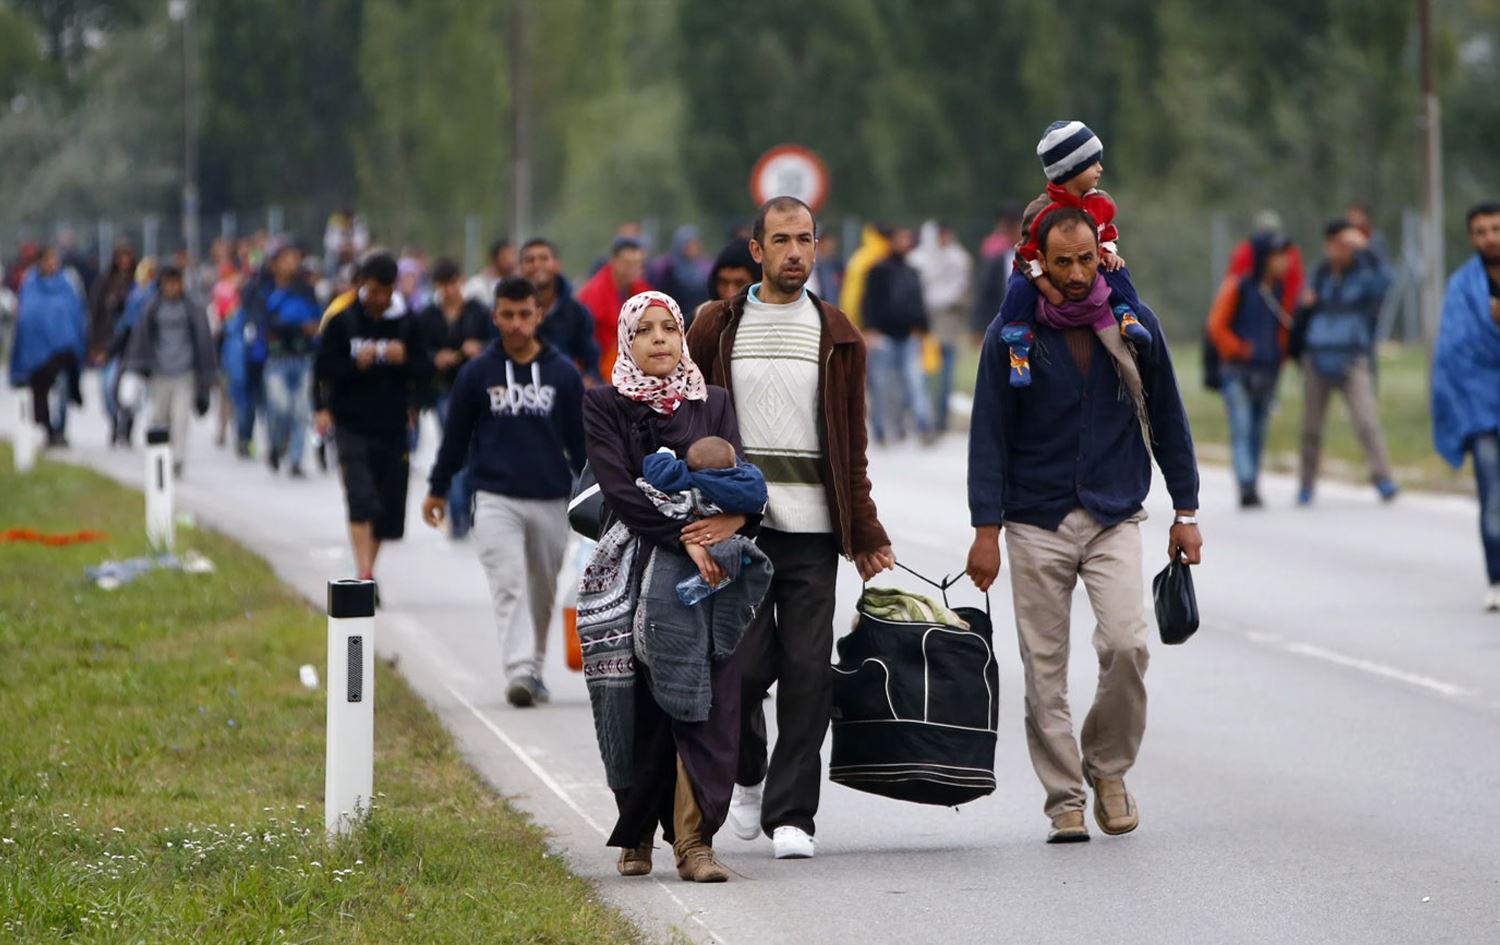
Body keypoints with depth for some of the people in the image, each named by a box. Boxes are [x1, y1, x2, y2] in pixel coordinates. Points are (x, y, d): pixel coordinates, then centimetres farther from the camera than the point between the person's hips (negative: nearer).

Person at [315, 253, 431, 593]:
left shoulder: (406, 323, 6)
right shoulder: (342, 321, -1)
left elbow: (425, 371, 6)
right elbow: (324, 369, -2)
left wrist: (403, 360, -14)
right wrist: (356, 364, -20)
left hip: (392, 426, 3)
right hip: (353, 425, -3)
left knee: (388, 507, 7)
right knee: (362, 500, -18)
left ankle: (368, 570, 25)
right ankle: (365, 575, -22)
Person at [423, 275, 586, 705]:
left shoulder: (563, 374, 5)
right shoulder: (477, 373, 2)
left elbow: (580, 439, 11)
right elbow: (455, 435, 11)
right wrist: (438, 489, 16)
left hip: (551, 501, 2)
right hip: (495, 499, -2)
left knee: (542, 593, 12)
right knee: (508, 587, -15)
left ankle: (534, 669, 27)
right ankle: (519, 672, -23)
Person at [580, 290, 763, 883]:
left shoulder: (713, 404, 14)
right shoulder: (603, 407, 5)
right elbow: (620, 490, -7)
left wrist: (734, 518, -19)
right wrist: (685, 539, -17)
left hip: (709, 570, 2)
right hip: (631, 571, -2)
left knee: (707, 703, -10)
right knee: (638, 708, -1)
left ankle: (693, 841, -14)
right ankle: (636, 837, 15)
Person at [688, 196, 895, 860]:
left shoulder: (837, 336, 10)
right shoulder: (718, 327, 7)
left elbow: (852, 448, 13)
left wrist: (866, 534, 8)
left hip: (812, 530, 1)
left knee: (807, 672, -3)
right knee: (745, 665, -6)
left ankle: (790, 813, 4)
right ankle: (747, 773, 23)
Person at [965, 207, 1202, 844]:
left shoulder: (1134, 325, 2)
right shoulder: (1011, 336, -2)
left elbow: (1167, 420, 11)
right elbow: (989, 435, -1)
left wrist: (1186, 512, 9)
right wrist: (987, 530, -7)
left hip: (1115, 516, 0)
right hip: (1037, 522, 0)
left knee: (1125, 644, -16)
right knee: (1044, 670, 0)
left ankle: (1108, 766, 6)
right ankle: (1065, 801, 8)